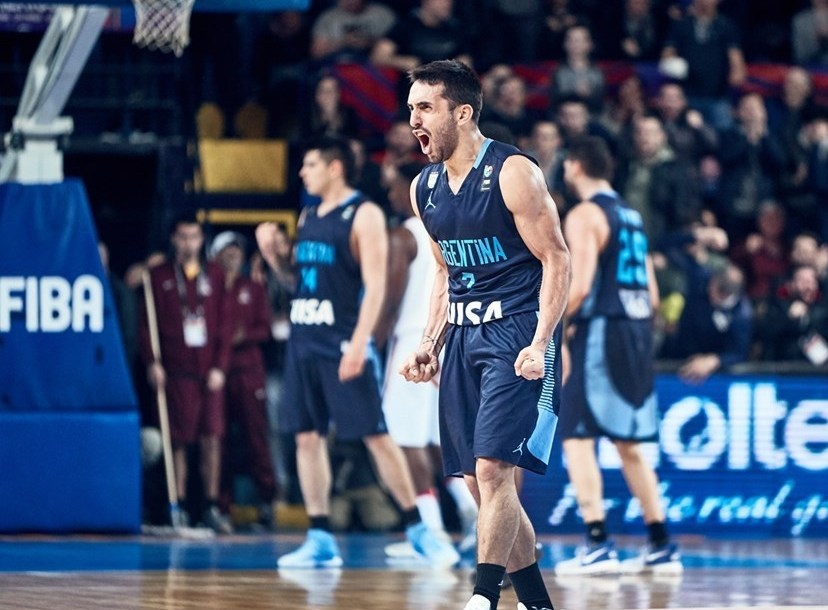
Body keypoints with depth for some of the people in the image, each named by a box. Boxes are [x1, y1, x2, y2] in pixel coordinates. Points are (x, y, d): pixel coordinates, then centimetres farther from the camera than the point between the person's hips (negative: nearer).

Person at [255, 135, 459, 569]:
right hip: (303, 338, 8)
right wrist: (271, 253, 5)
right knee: (307, 436, 4)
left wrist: (359, 342, -23)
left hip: (343, 342, -8)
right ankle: (320, 540, 7)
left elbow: (375, 285, -14)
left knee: (375, 435, -6)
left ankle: (417, 529, 1)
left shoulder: (364, 215, -7)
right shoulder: (308, 217, 16)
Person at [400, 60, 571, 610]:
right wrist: (430, 346, 11)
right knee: (479, 481, 6)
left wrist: (540, 344, -21)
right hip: (463, 337, 8)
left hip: (517, 335, -8)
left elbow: (557, 260, -12)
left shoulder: (513, 173, -12)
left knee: (493, 470, -18)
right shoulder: (425, 188, 10)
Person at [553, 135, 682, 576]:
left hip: (600, 333, -8)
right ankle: (661, 548, 14)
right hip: (638, 334, 8)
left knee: (577, 437, -6)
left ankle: (598, 546, -15)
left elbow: (580, 285, -19)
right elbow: (652, 295, 18)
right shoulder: (632, 216, 18)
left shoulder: (584, 215, -8)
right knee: (628, 443, 15)